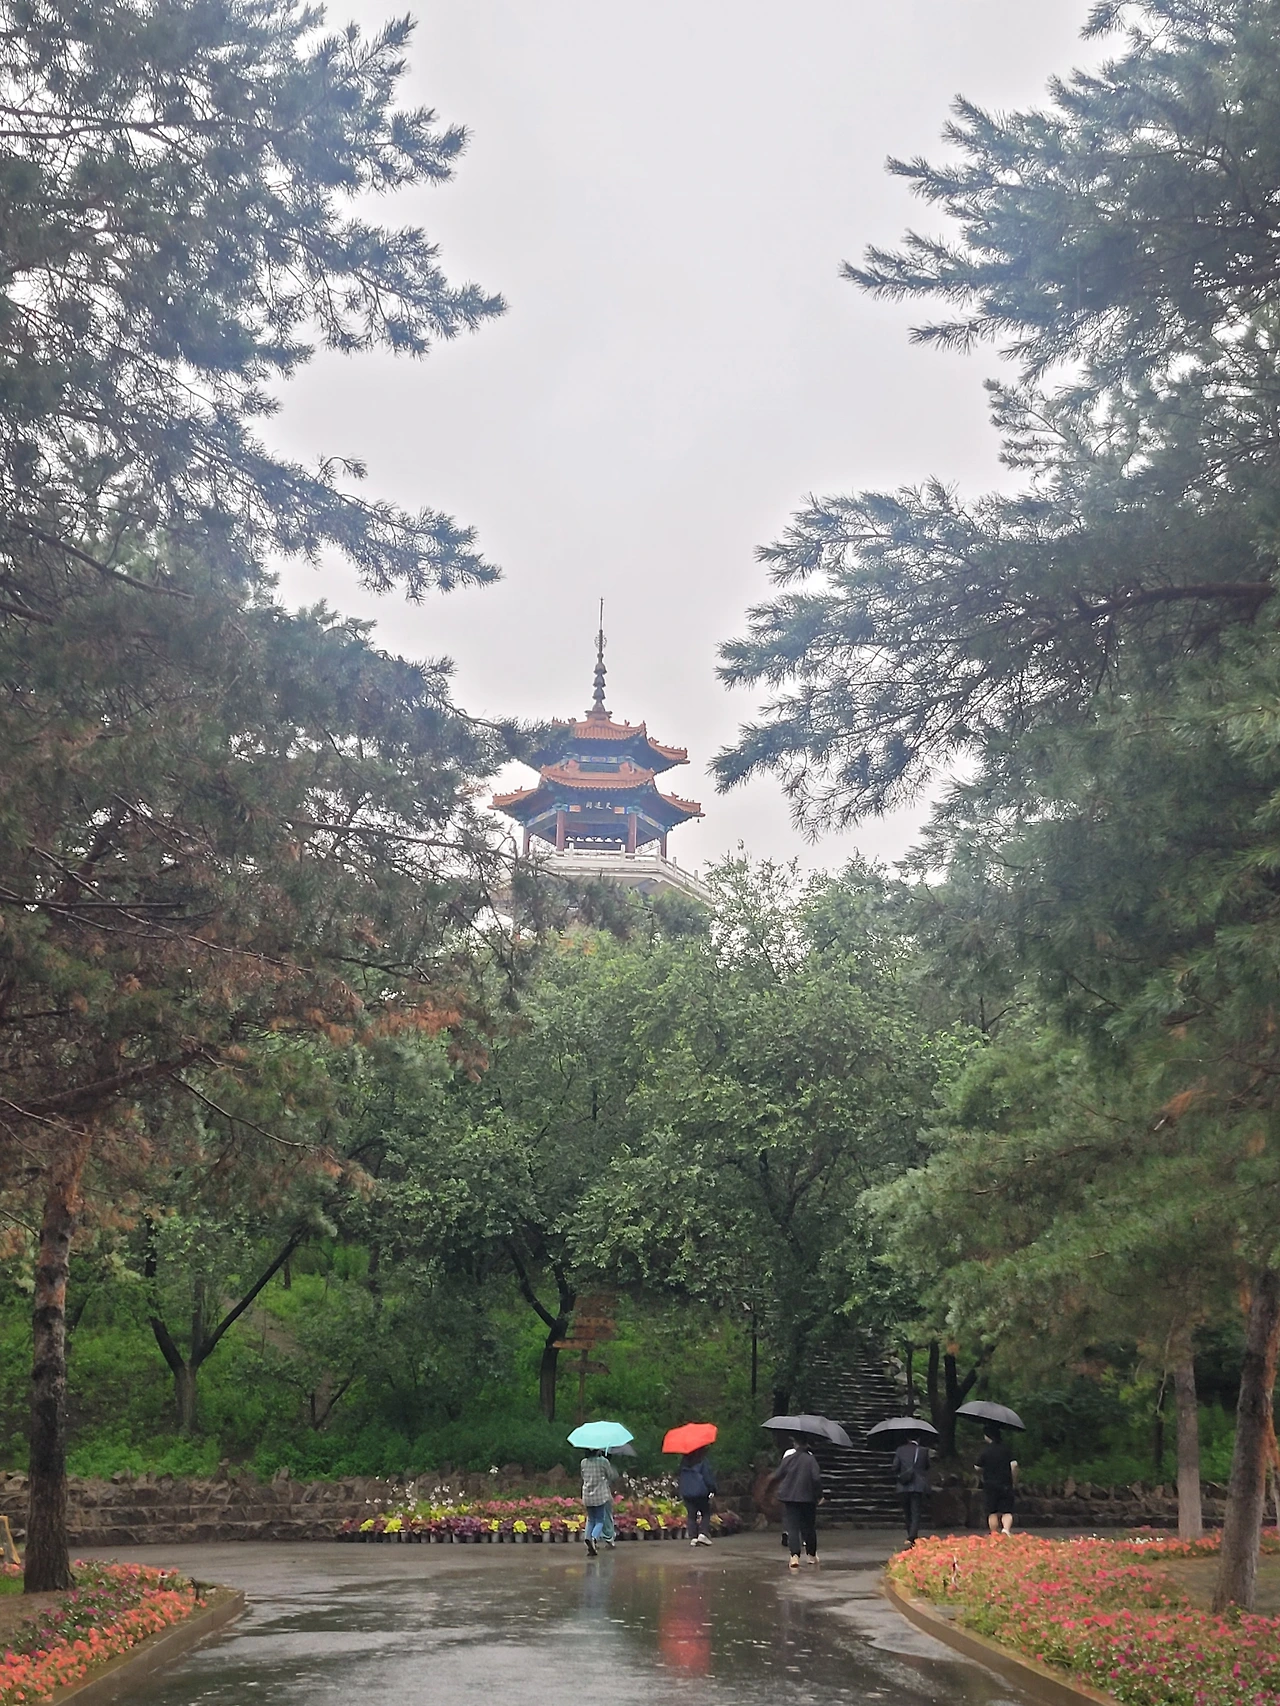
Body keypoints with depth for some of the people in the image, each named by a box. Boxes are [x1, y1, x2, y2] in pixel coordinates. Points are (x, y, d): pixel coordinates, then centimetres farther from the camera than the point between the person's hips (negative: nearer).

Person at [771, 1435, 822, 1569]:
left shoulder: (788, 1458, -2)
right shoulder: (811, 1459, -6)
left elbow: (777, 1476, 1)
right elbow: (816, 1478, -13)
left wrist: (779, 1486, 24)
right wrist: (819, 1495, -2)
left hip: (789, 1498, 0)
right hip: (808, 1498, 0)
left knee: (792, 1527, -3)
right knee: (809, 1527, 16)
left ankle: (795, 1556, -22)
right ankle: (812, 1555, 27)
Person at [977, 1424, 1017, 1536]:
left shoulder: (984, 1450, -5)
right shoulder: (1006, 1447, -1)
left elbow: (978, 1467, 3)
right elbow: (1014, 1464, -7)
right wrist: (1011, 1479, 6)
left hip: (990, 1485, -1)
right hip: (1006, 1485, 1)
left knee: (993, 1513, 8)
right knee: (1007, 1512, 0)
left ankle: (994, 1534, 6)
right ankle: (1006, 1529, -25)